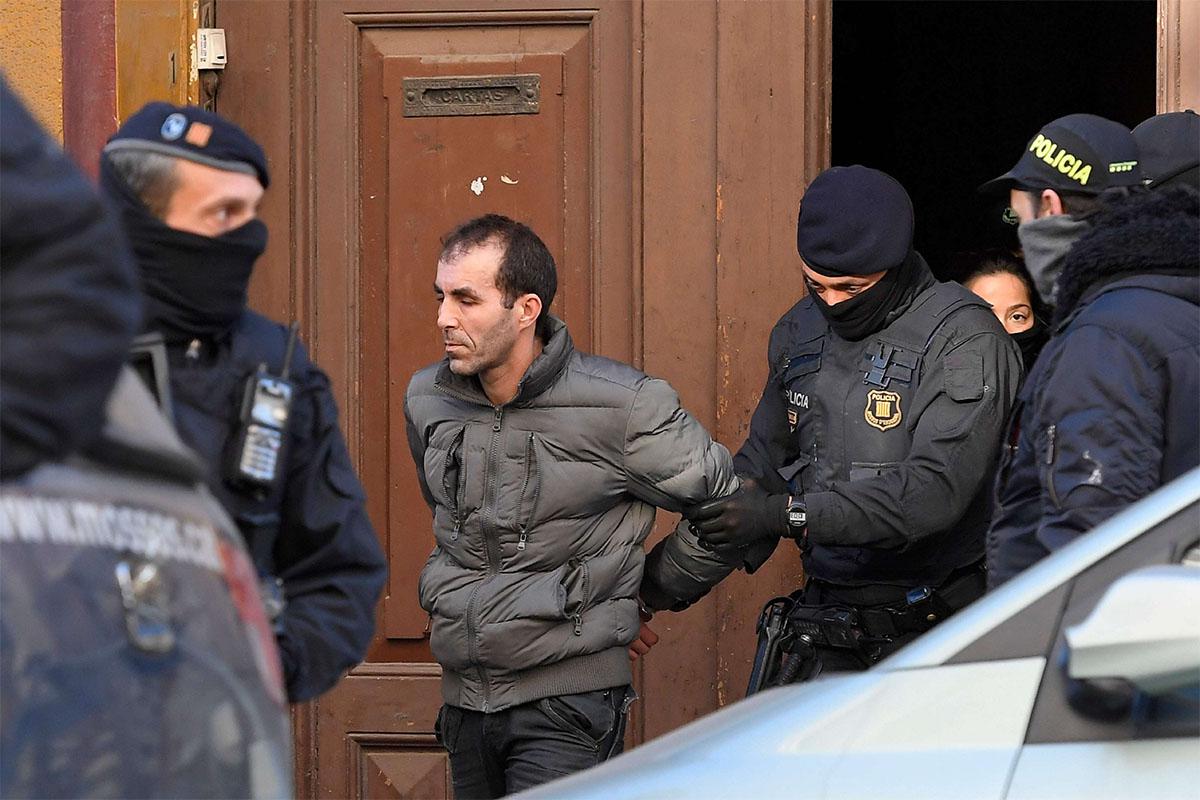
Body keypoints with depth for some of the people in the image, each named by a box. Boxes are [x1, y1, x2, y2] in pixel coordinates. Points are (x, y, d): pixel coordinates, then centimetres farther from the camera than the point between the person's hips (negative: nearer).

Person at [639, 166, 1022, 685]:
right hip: (821, 621, 6)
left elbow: (936, 489, -22)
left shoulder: (964, 341, -11)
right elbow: (761, 463, 20)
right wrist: (660, 584, 13)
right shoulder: (799, 331, 11)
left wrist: (789, 514, -28)